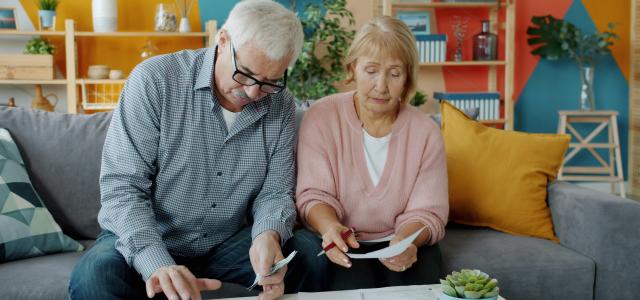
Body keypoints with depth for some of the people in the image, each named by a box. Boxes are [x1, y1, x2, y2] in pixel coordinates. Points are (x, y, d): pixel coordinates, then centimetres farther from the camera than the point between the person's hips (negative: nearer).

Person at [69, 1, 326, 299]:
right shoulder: (154, 80, -18)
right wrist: (157, 264, -35)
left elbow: (276, 191, -2)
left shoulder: (281, 105, -4)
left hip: (227, 243, 2)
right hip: (142, 240, -2)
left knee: (312, 255, -18)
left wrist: (269, 235, -27)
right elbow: (122, 185, -20)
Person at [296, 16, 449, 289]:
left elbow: (427, 212, -7)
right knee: (356, 288, -29)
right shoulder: (321, 117, -8)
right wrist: (330, 227, -32)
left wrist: (407, 240, -30)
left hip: (403, 244, 2)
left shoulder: (426, 132, -5)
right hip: (343, 245, -1)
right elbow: (314, 194, -8)